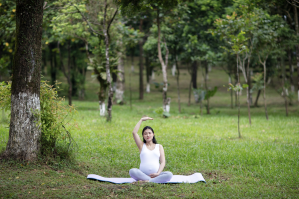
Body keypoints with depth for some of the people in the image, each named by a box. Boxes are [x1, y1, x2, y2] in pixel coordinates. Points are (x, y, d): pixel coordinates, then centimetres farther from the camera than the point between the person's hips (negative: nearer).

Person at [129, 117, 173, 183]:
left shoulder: (159, 147, 18)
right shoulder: (142, 146, 17)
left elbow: (162, 162, 8)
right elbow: (134, 133, 3)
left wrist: (158, 173, -10)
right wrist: (141, 120, 8)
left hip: (155, 175, 1)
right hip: (143, 174, -1)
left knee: (169, 174, -30)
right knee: (132, 171, -33)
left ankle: (146, 181, -39)